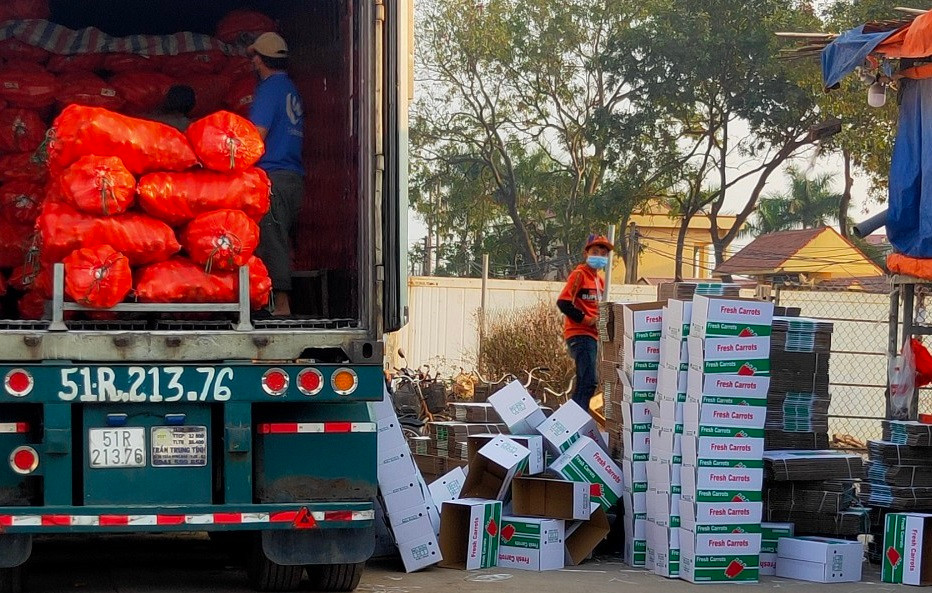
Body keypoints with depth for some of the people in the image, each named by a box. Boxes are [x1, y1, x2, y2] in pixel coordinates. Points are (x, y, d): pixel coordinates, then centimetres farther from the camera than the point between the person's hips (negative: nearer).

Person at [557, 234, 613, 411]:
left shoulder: (599, 280, 19)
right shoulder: (579, 274, -7)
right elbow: (563, 302, -17)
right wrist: (585, 319, -15)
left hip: (592, 335, 9)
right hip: (579, 334, -9)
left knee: (585, 383, 12)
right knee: (589, 381, -18)